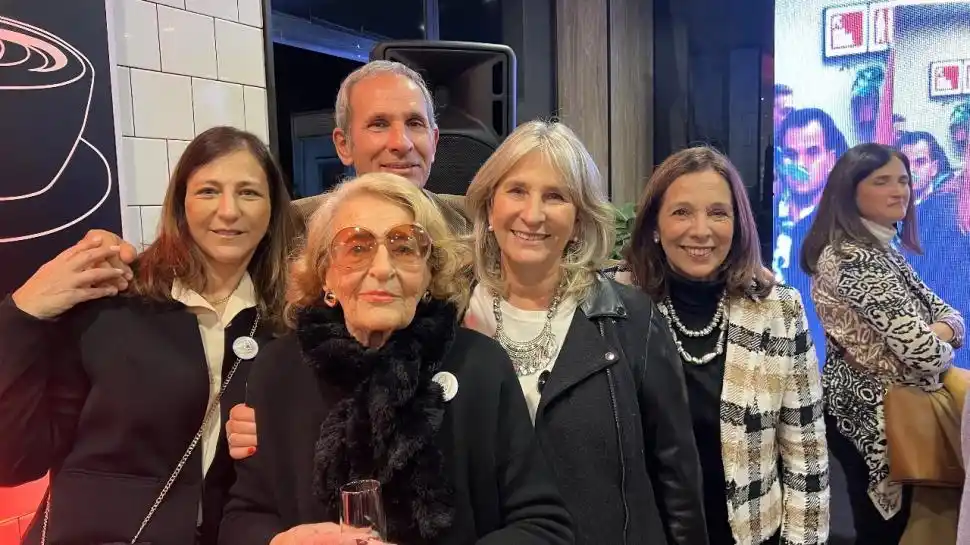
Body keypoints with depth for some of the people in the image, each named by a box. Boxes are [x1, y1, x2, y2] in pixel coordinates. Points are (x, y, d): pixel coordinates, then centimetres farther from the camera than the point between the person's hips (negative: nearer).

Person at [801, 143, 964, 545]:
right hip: (873, 411, -9)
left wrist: (940, 331, -15)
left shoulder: (883, 250, 10)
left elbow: (948, 315, 7)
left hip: (871, 405, 9)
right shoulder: (851, 257, -22)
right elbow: (921, 349, -26)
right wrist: (942, 351, -4)